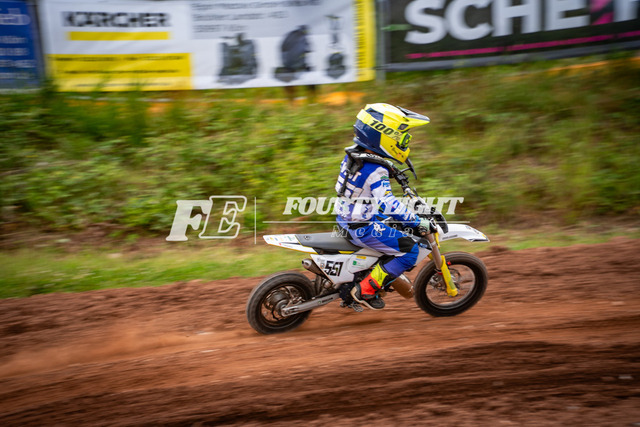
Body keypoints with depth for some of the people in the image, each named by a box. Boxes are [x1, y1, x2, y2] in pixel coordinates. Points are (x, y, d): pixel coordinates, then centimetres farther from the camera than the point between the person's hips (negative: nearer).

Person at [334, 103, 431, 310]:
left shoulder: (352, 155, 1)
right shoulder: (376, 170, -26)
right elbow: (388, 204, -29)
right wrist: (416, 221, -20)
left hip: (346, 218, 10)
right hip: (362, 228, -10)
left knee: (397, 222, 28)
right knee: (409, 250, -5)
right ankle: (366, 290, 0)